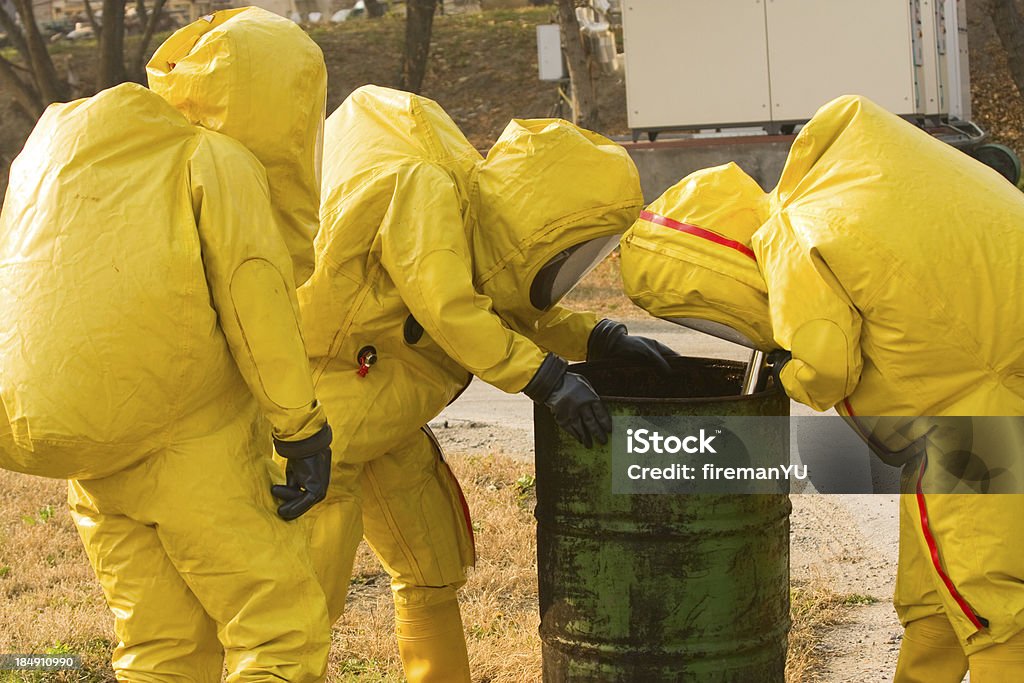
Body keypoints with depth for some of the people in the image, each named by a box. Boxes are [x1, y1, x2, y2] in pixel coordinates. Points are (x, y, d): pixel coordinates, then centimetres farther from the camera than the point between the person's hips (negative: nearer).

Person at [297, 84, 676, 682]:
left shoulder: (482, 217, 4)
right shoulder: (424, 190, -22)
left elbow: (517, 313, 15)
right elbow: (449, 312, -32)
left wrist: (599, 339, 0)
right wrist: (547, 380, -31)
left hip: (389, 426, 9)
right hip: (322, 410, -9)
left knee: (435, 566, 16)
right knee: (311, 594, -7)